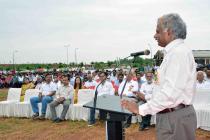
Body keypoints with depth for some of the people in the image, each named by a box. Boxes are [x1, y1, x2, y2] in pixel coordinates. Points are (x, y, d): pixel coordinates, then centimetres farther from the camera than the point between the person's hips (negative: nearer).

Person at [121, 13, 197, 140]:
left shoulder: (179, 52, -18)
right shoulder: (174, 52, 13)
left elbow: (171, 92, -25)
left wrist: (141, 109, -19)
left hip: (176, 118, -9)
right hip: (170, 115, 9)